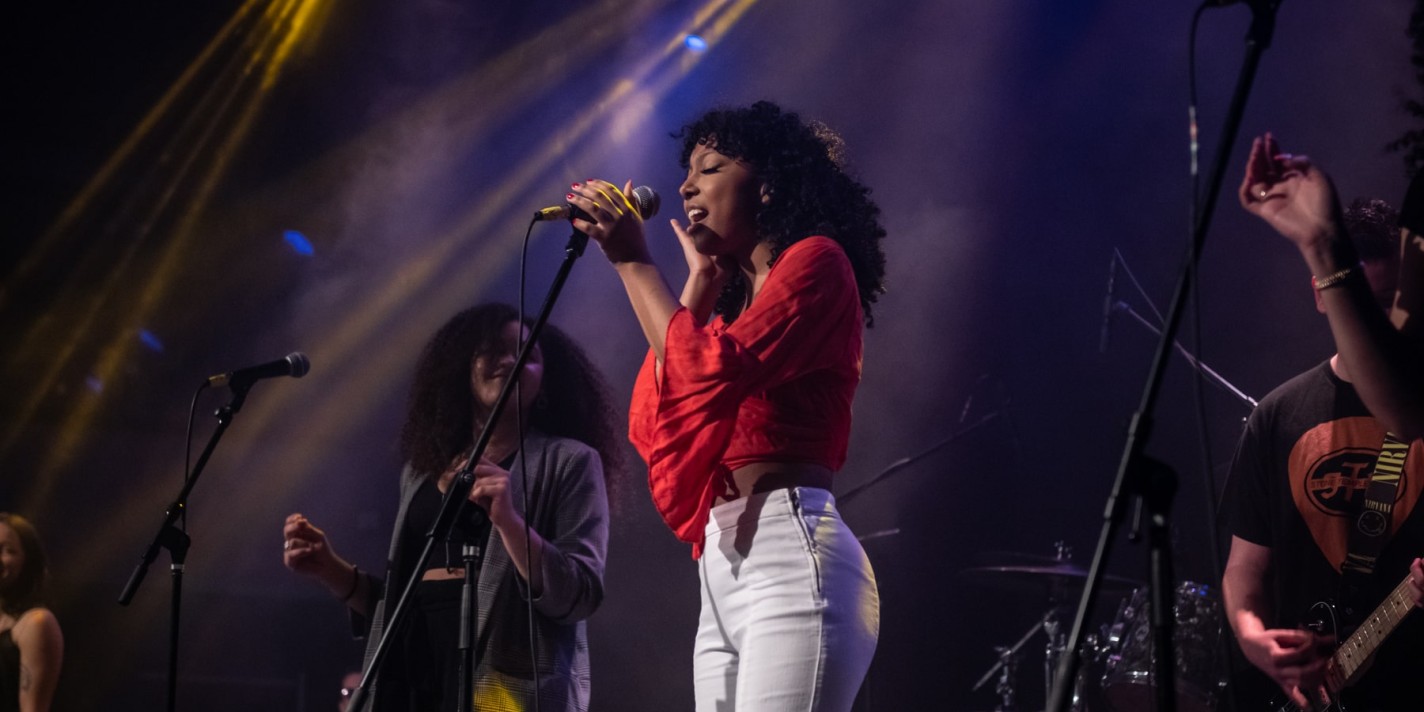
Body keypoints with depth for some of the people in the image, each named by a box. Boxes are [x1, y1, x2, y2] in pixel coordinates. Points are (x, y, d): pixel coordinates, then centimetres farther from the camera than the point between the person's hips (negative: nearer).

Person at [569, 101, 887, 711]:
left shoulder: (817, 261, 0)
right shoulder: (738, 300, 25)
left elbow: (710, 375, -14)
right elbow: (657, 428, 14)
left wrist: (633, 262, -4)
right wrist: (699, 290, 17)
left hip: (791, 557, -9)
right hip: (721, 573, 9)